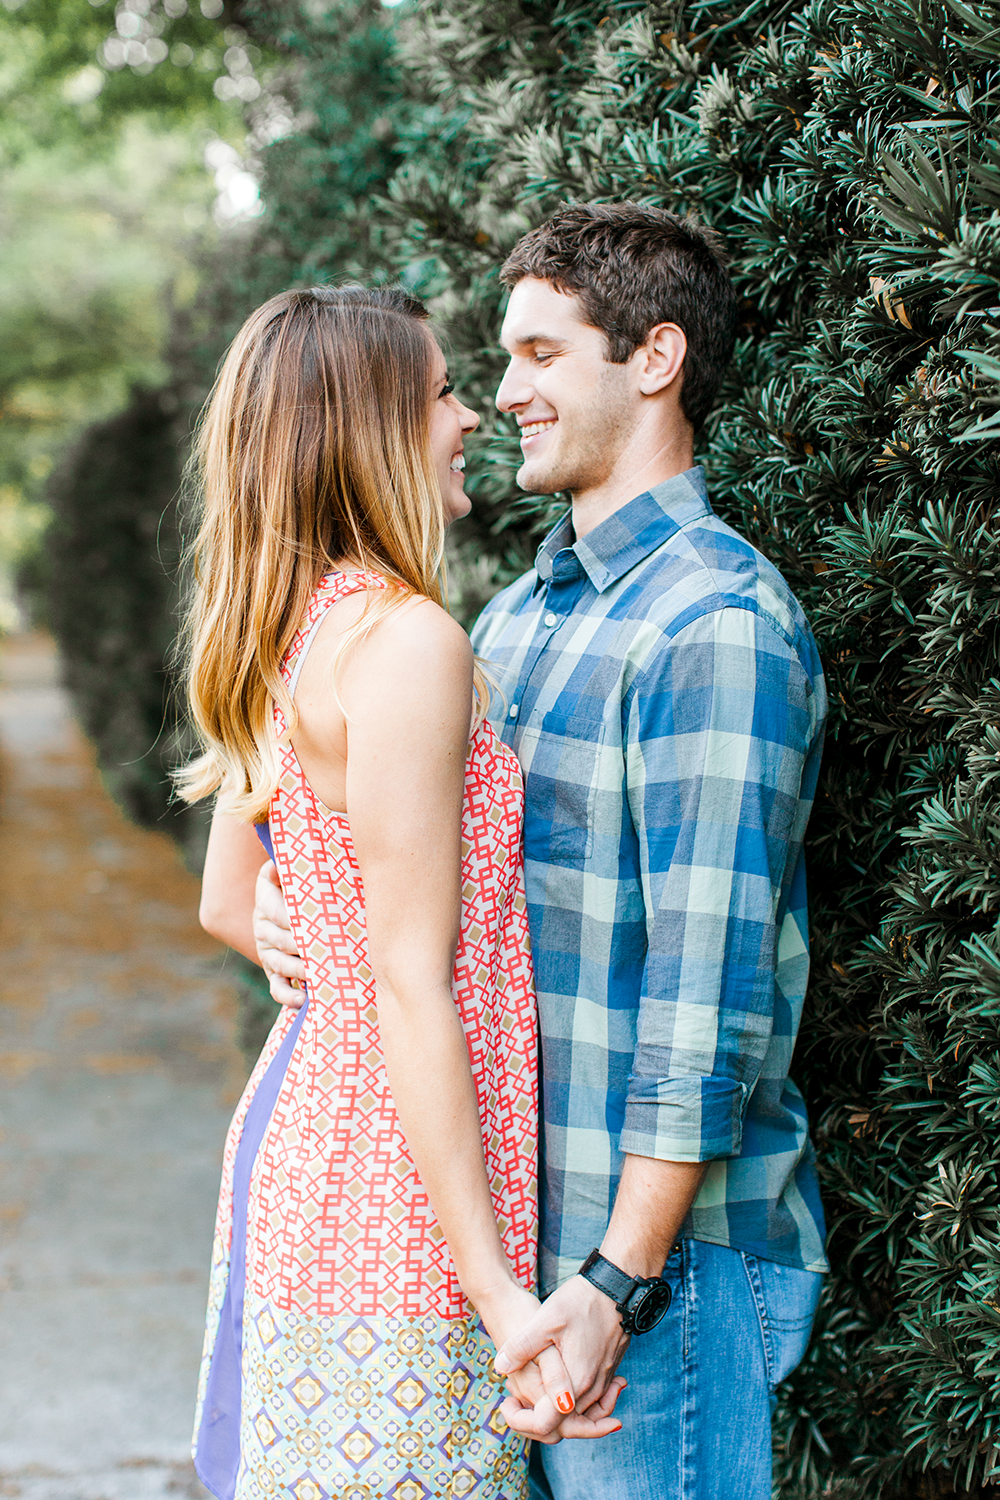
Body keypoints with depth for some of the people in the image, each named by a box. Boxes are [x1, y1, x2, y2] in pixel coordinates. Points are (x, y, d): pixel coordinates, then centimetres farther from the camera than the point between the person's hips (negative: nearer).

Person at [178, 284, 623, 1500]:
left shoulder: (278, 636, 7)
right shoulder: (404, 640, -19)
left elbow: (228, 905, 19)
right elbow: (413, 988, -22)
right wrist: (499, 1290, -20)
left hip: (302, 1118, 9)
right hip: (395, 1196, -9)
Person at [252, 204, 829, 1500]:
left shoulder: (716, 623, -16)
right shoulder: (524, 606, 13)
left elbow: (710, 979, -21)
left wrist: (620, 1277, -23)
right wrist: (295, 901, 0)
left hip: (658, 1236, -8)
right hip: (516, 1212, 8)